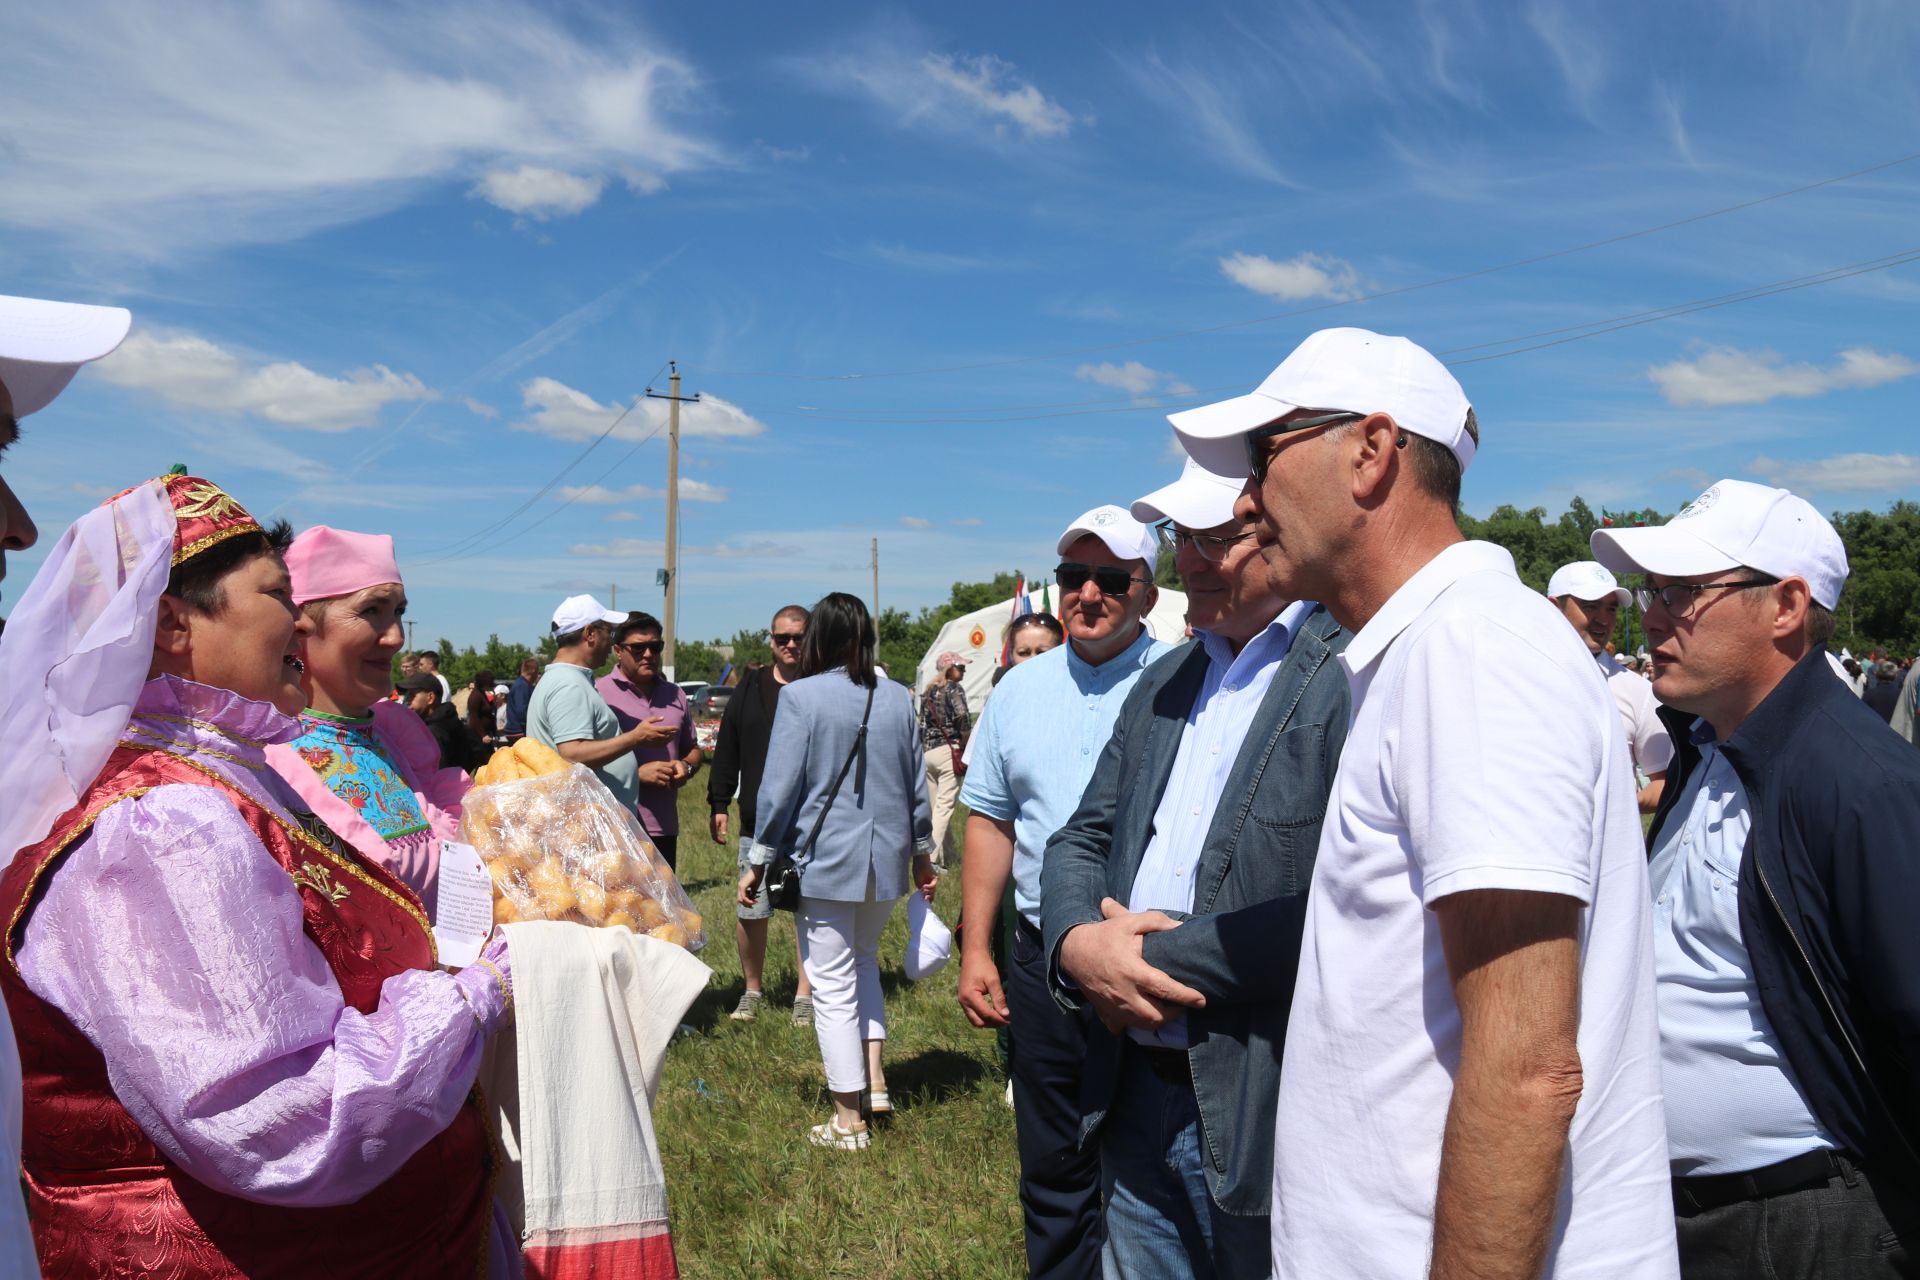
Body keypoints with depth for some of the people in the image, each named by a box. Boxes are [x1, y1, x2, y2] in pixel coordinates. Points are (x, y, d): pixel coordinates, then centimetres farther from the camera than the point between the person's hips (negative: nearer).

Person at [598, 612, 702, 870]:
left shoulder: (675, 695, 16)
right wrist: (638, 772, -17)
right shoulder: (599, 693, -5)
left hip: (664, 827, 6)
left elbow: (693, 749, 25)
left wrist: (687, 766, 1)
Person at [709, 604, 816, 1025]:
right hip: (757, 822, 2)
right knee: (750, 911, 6)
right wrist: (718, 804, 6)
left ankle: (804, 994, 18)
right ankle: (753, 990, 24)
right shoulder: (750, 688, 7)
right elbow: (727, 749, 10)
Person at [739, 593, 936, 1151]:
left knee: (833, 985, 4)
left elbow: (779, 787, -10)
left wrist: (757, 861, 0)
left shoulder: (800, 696, -10)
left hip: (824, 859, -5)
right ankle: (874, 1078, 20)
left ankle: (849, 1121, 10)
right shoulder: (897, 698, 3)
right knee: (863, 959, 26)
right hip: (887, 858, 5)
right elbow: (917, 785, 10)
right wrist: (922, 854, 22)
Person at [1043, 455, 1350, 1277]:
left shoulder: (1355, 674, -15)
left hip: (1261, 1115, -7)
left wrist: (1161, 960, -17)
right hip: (1134, 1103, 7)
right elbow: (1082, 839, 13)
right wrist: (1079, 941, -9)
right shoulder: (1163, 685, 12)